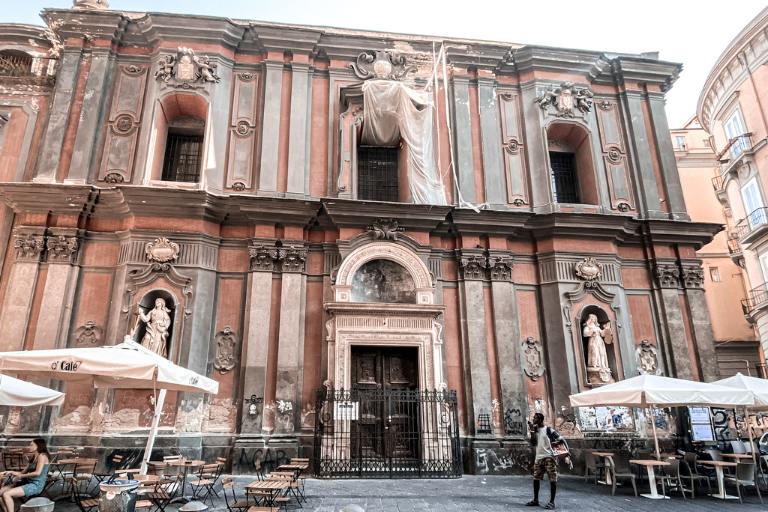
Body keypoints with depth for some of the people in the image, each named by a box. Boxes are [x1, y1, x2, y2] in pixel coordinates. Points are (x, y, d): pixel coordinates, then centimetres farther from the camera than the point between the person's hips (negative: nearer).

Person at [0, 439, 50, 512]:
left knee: (6, 494, -19)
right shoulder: (34, 457, 18)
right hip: (27, 482, 10)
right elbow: (24, 472, 17)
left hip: (36, 485, -10)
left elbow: (37, 473, -21)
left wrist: (20, 476, -13)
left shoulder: (42, 456, -11)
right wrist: (11, 472, 3)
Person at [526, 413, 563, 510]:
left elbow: (561, 439, -7)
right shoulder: (535, 430, 11)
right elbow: (533, 443, 3)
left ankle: (552, 502, 2)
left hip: (549, 457, -7)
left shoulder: (548, 430, -8)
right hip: (538, 457, 7)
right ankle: (535, 500, 20)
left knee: (552, 479, -4)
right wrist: (532, 431, -6)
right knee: (536, 478, 10)